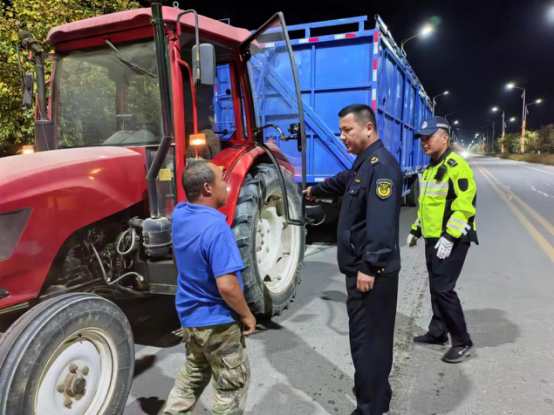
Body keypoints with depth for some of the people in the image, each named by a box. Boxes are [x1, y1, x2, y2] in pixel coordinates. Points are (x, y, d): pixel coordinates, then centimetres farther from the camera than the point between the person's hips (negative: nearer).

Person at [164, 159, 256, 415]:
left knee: (192, 376, 29)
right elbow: (226, 285, -32)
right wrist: (246, 315, -15)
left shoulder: (179, 214, -5)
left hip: (190, 316, 8)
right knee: (232, 385, 14)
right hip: (217, 321, -8)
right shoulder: (215, 226, -29)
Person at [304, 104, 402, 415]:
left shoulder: (381, 165, -18)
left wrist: (369, 267, -27)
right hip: (361, 268, 11)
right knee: (371, 337, 21)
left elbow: (381, 223, -27)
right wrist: (316, 191, 53)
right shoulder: (364, 163, 16)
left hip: (372, 272, -10)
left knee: (367, 340, -1)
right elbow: (343, 182, 37)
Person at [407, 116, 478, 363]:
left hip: (451, 241, -9)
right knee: (436, 287, 15)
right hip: (433, 239, 9)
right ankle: (438, 332, 29)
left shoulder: (456, 166, -16)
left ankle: (462, 342, 6)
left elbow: (465, 204, -23)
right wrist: (416, 230, 19)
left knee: (443, 289, -9)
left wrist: (449, 237, -26)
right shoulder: (431, 168, 15)